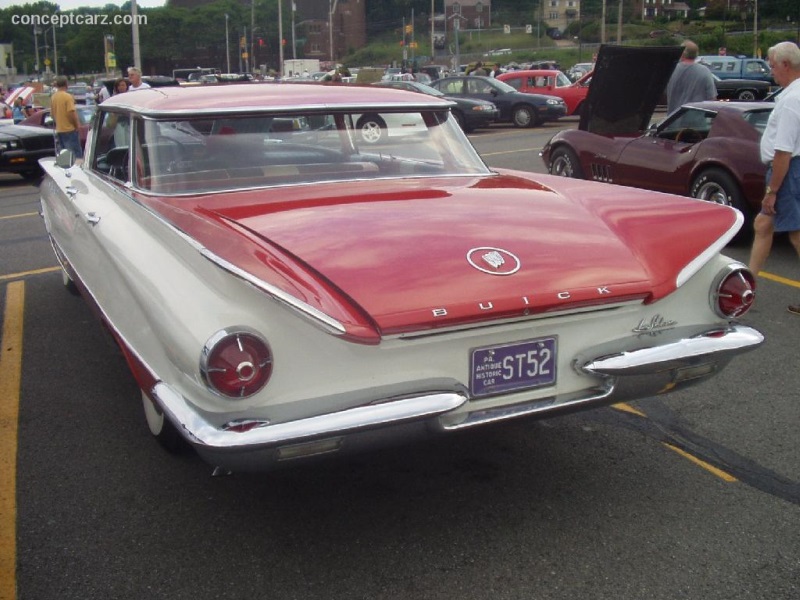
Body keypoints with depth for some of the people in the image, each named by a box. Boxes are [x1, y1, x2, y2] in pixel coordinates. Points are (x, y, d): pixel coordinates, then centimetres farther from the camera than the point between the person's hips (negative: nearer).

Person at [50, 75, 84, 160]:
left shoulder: (53, 97, 8)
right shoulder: (68, 96, -13)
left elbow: (52, 114, 14)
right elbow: (71, 113, -19)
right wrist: (77, 125, -7)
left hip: (59, 130, 7)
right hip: (69, 130, -7)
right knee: (76, 155, -4)